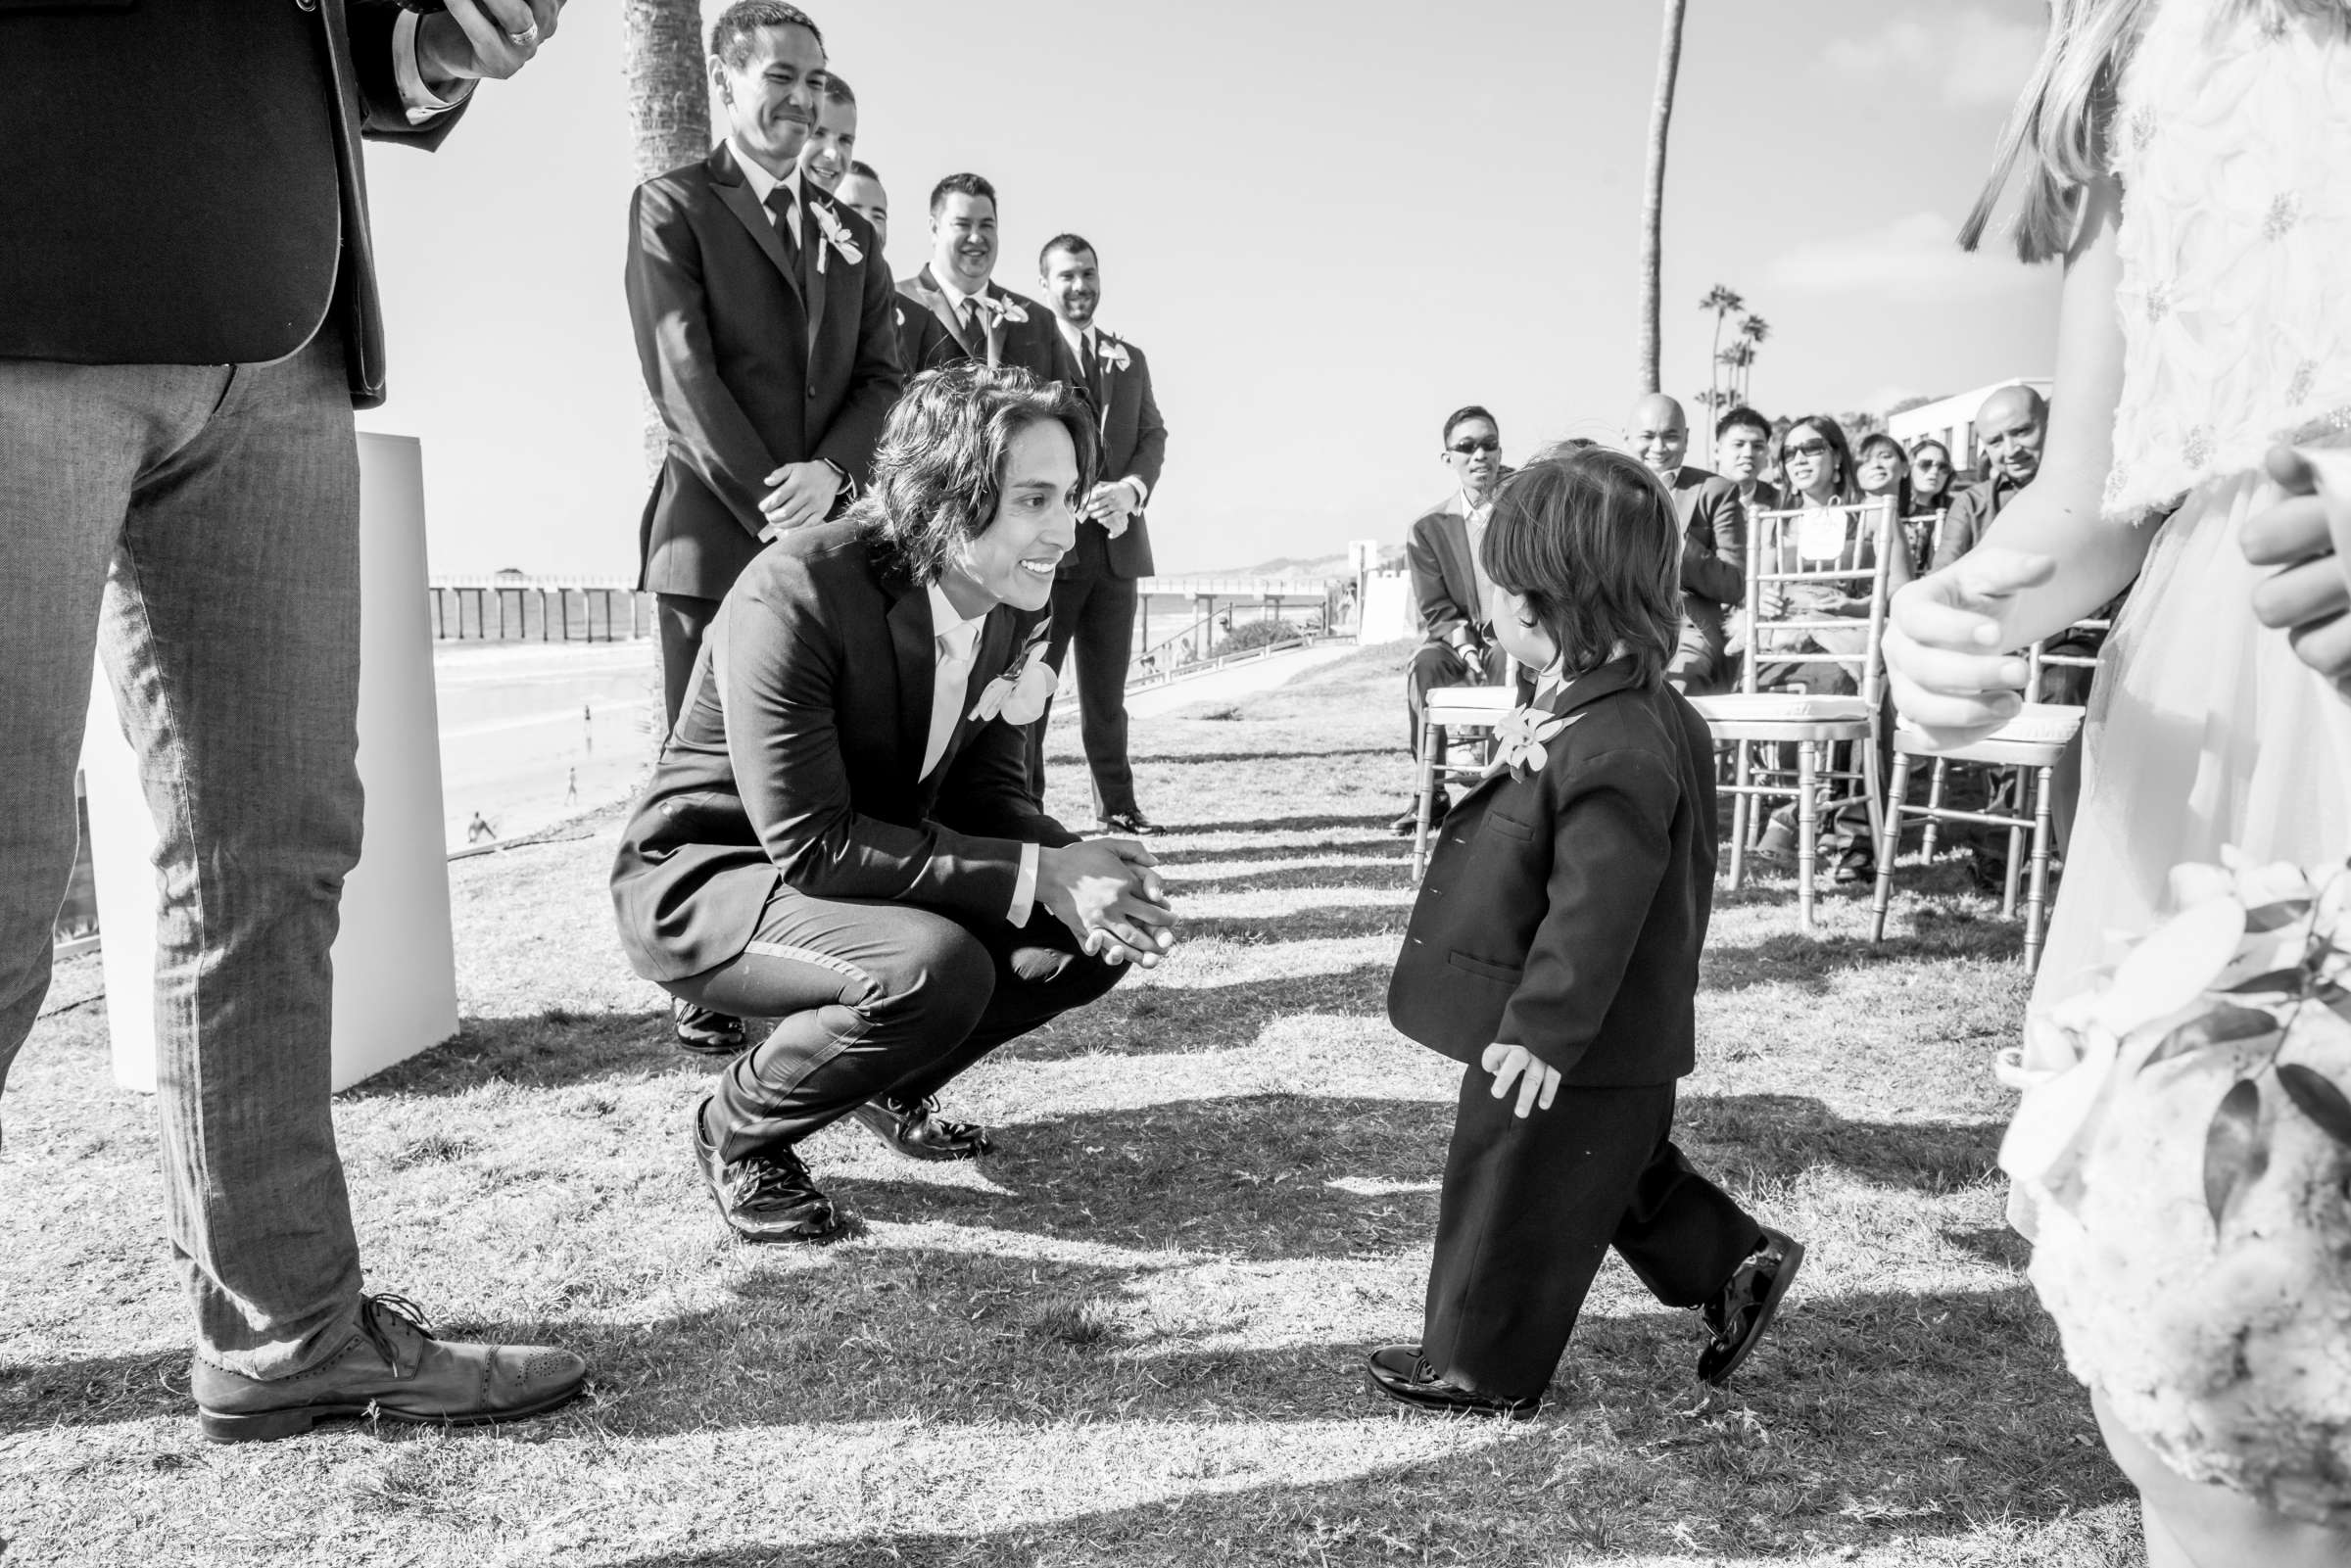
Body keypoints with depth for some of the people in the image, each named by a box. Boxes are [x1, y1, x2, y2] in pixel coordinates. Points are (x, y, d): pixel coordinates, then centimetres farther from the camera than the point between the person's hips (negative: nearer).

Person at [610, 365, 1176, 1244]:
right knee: (938, 969, -34)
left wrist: (1075, 868, -22)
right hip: (706, 877, -7)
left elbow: (988, 791, 1)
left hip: (875, 868, 7)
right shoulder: (794, 597, -29)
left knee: (1097, 929, -8)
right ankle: (738, 1128, -4)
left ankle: (891, 1082, 15)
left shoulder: (1015, 606, -6)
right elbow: (811, 846, -30)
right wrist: (1036, 875, -33)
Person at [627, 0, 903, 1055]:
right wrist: (769, 506, -13)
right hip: (716, 535, -4)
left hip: (830, 535, 4)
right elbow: (682, 375, -6)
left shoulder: (850, 235, 21)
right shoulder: (672, 207, 6)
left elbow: (883, 376, 12)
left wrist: (829, 472, -8)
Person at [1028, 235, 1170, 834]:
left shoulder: (1130, 358, 19)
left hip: (1116, 543, 5)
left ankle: (1117, 802, 20)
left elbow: (1153, 437, 13)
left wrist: (1131, 488, -8)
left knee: (1107, 687, 12)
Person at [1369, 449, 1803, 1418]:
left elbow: (1594, 912, -29)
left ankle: (1483, 1367, 25)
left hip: (1571, 1050, -10)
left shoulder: (1612, 750, -30)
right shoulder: (1640, 709, 2)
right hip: (1617, 1036, 10)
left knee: (1516, 1199, 8)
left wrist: (1542, 1029, -24)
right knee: (1622, 1174, 27)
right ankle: (1737, 1265, 38)